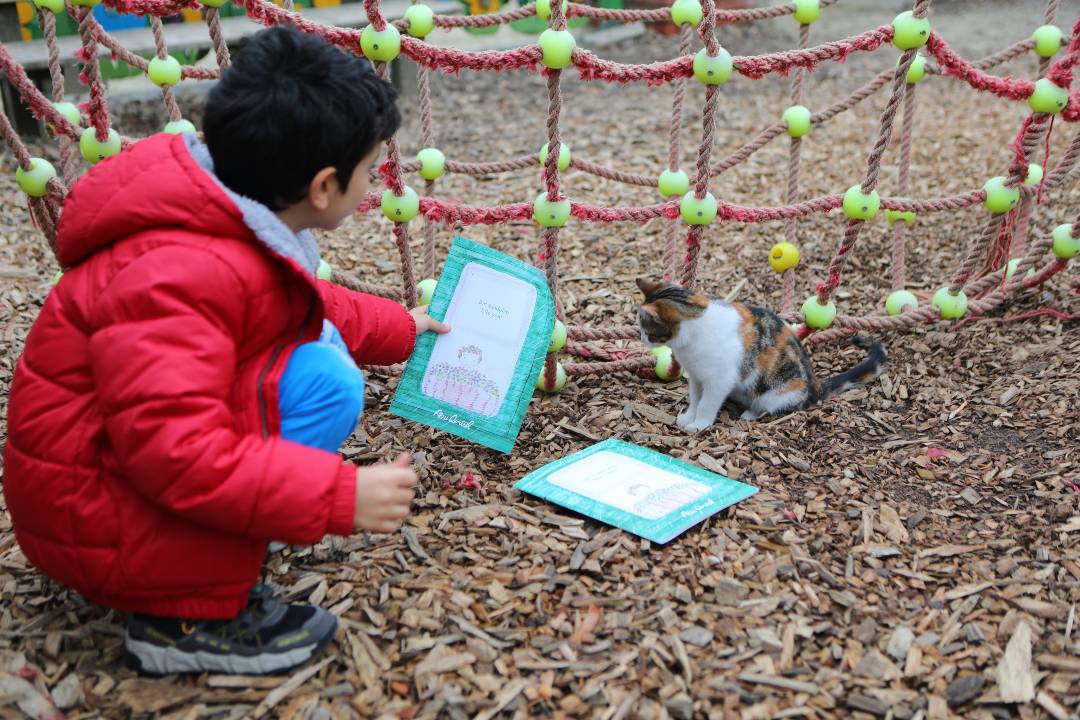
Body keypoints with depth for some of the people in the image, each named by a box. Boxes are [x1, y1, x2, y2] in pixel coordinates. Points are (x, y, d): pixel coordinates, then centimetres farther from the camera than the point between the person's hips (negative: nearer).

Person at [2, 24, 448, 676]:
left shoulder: (242, 228, -1)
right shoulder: (185, 275, -31)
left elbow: (312, 307, 19)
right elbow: (175, 450, -36)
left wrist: (400, 329, 24)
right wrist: (341, 495, -35)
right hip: (94, 523, -9)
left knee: (322, 342, 9)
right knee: (324, 380, -24)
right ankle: (187, 617, -14)